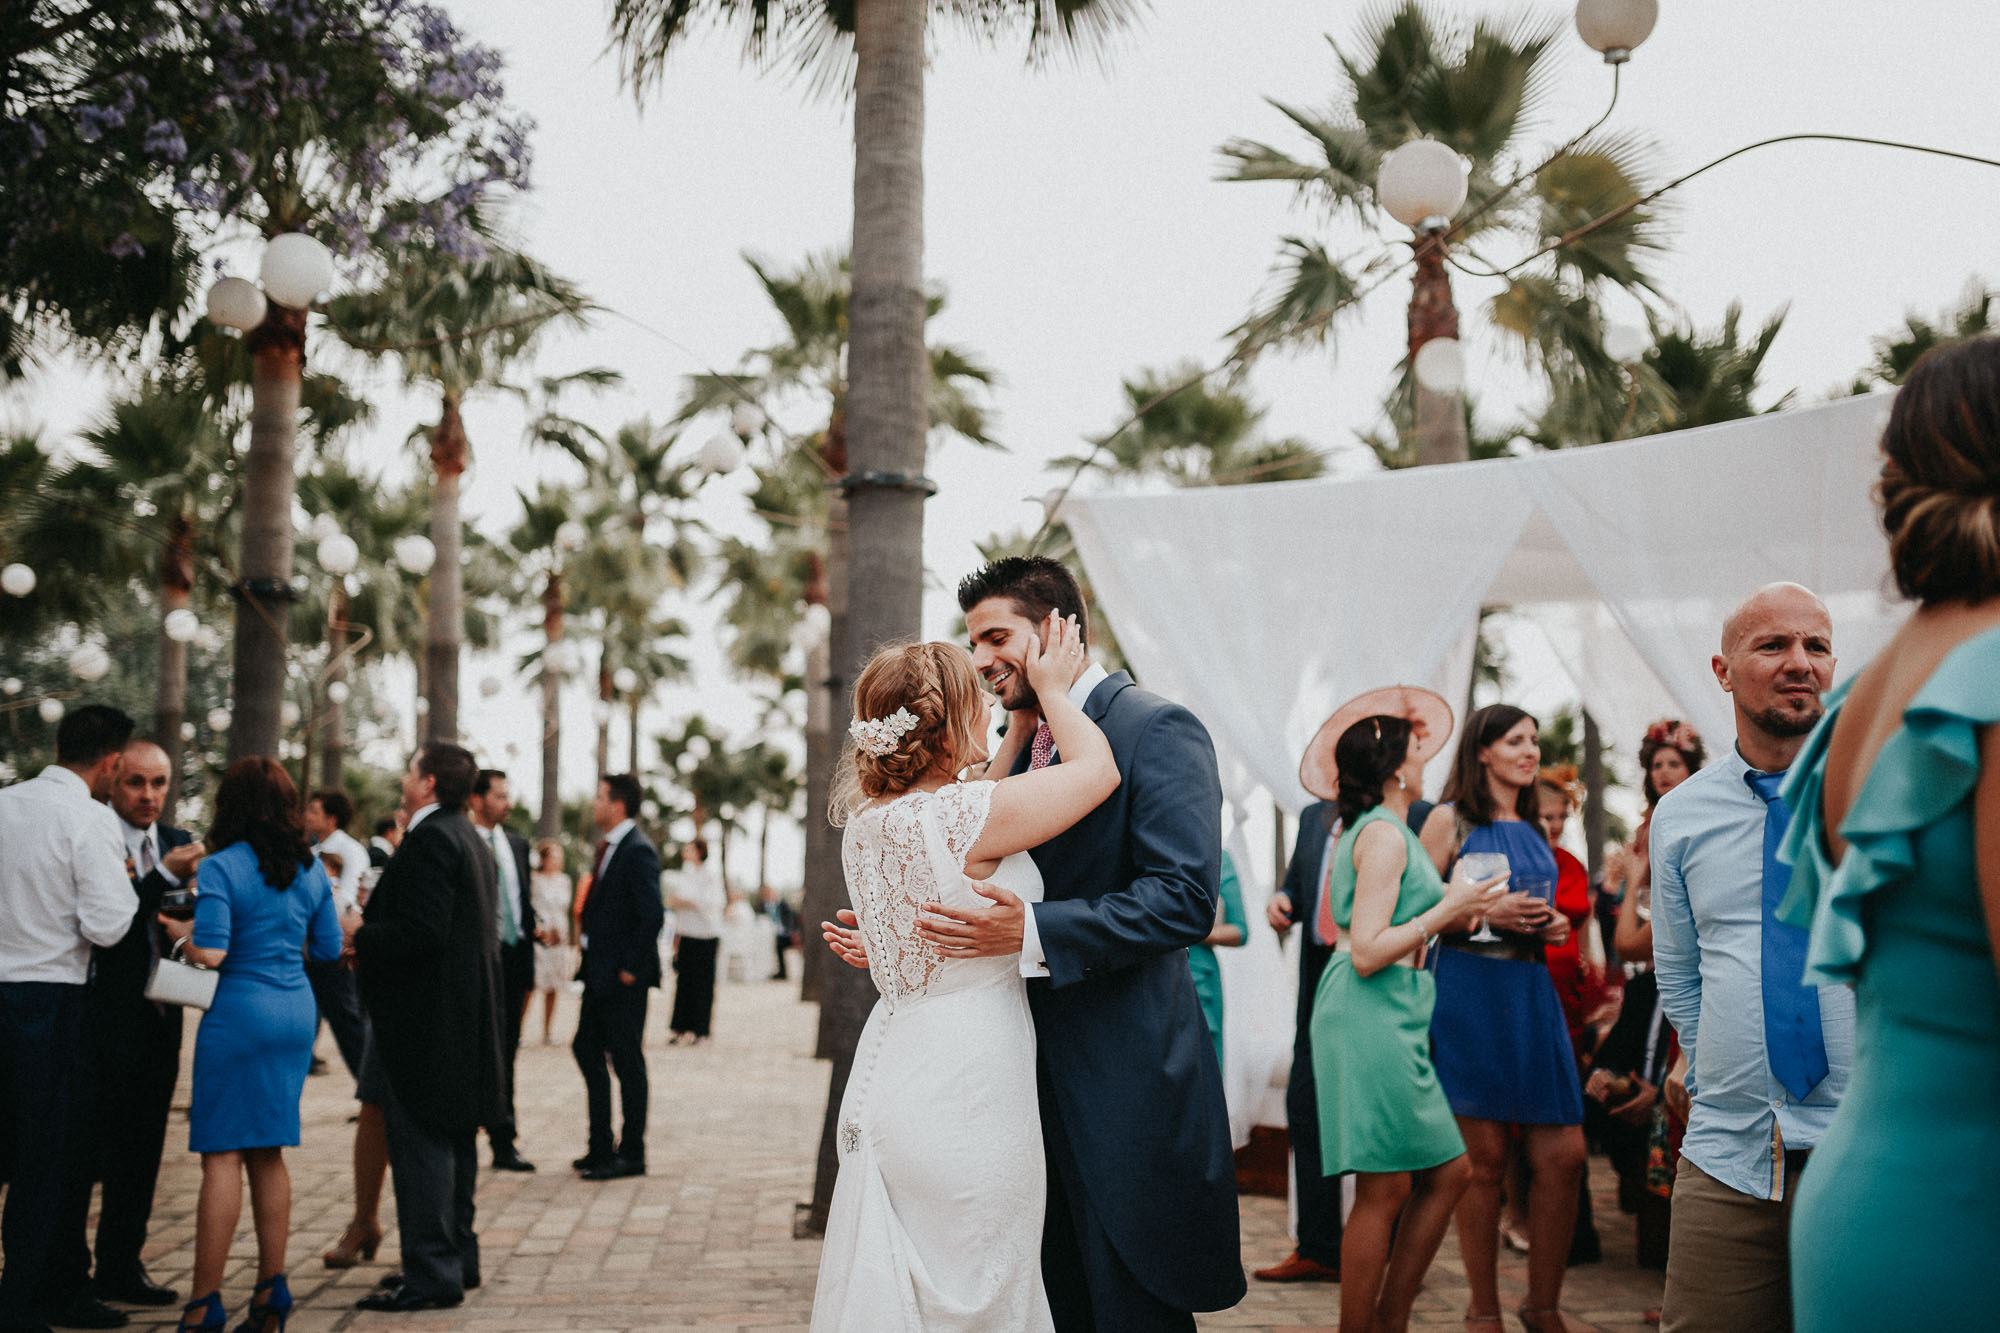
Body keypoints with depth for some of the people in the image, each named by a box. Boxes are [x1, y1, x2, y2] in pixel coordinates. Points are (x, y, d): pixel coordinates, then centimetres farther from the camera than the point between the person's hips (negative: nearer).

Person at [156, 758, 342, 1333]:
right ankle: (272, 1285, 13)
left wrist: (183, 930, 1)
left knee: (222, 1155, -2)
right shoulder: (311, 868, 7)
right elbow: (328, 947, 11)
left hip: (240, 1013, -6)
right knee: (268, 1152, 12)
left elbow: (210, 952, -19)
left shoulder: (220, 867, -10)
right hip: (297, 1012, 6)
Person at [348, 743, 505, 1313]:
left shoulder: (430, 840, -17)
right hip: (462, 1016, 10)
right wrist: (372, 928, 16)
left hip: (425, 1020, -10)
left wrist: (359, 934, -10)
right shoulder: (470, 838, 15)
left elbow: (421, 933, -25)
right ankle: (457, 1258, 25)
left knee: (419, 1143, -5)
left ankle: (430, 1275, -3)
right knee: (452, 1139, 16)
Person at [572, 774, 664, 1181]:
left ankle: (631, 1154, 8)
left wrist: (631, 968, -18)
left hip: (623, 978, -10)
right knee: (587, 1050, 13)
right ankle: (600, 1147, 22)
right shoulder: (608, 846, 13)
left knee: (627, 1061, -1)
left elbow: (653, 914, -22)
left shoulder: (638, 851, -16)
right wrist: (590, 960, 13)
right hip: (599, 973, 10)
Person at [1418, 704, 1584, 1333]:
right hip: (1468, 991, -6)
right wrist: (1485, 912, -14)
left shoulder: (1533, 828, 19)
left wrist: (1552, 926, 9)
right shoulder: (1451, 820, 1)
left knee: (1563, 1154, -1)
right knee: (1484, 1159, -2)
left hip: (1532, 990, 6)